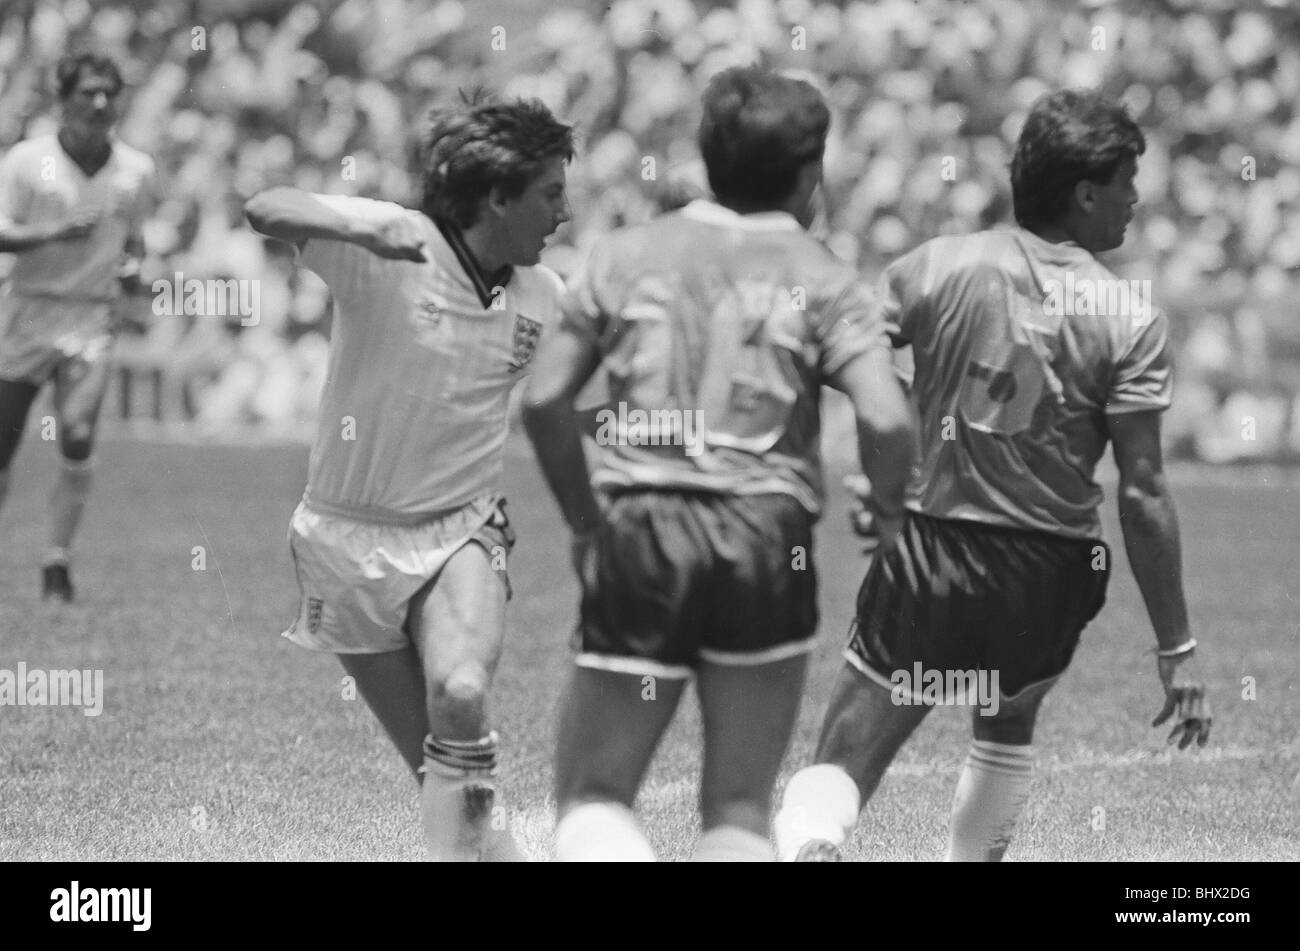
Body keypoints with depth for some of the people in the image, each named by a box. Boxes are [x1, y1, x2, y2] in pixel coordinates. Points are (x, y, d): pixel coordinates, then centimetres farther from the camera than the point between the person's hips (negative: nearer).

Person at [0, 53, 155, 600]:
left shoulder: (136, 169, 6)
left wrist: (132, 264, -1)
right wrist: (56, 233, -25)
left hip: (91, 319, 1)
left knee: (77, 443, -15)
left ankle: (58, 563, -7)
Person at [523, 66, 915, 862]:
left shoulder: (627, 256, 10)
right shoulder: (825, 281, 4)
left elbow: (544, 399, 3)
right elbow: (886, 421, -10)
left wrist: (584, 521, 14)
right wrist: (891, 513, 8)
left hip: (641, 535, 1)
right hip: (766, 540, -1)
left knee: (591, 800, 8)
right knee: (740, 812, 11)